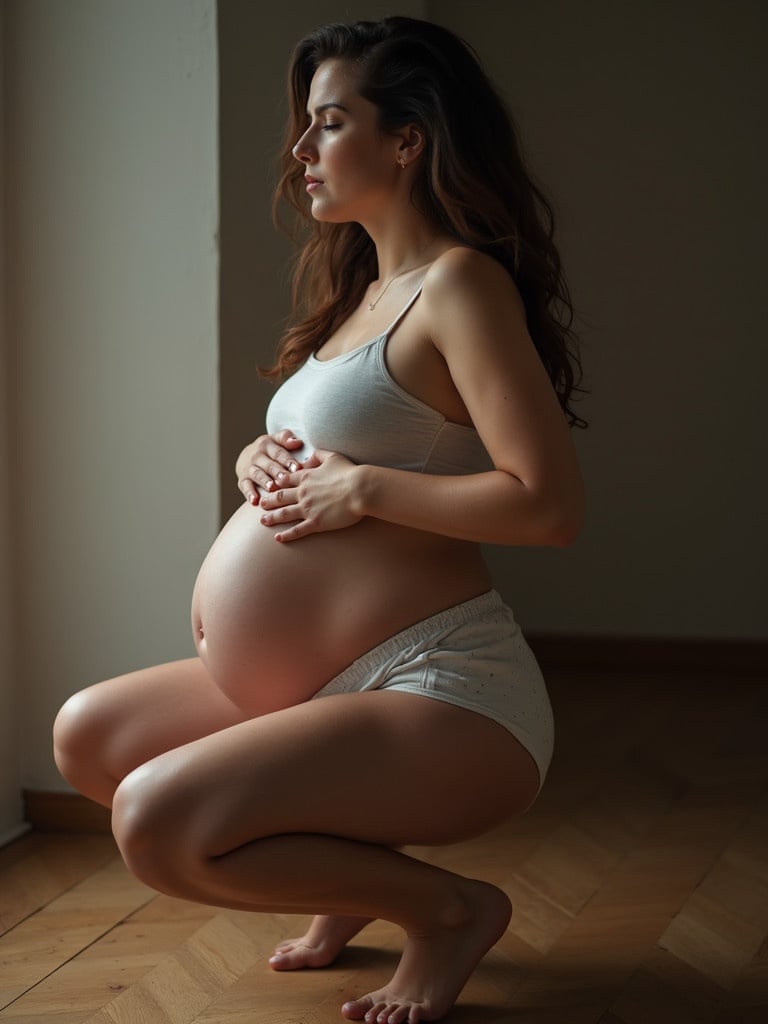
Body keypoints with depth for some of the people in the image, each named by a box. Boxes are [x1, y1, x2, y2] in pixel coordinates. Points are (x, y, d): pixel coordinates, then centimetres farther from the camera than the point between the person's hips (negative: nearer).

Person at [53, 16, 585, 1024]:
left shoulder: (458, 283, -13)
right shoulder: (363, 292, 16)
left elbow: (551, 503, -23)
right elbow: (307, 456, 24)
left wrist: (362, 490, -18)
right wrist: (260, 461, 1)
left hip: (440, 691, -10)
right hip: (323, 680, 10)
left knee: (158, 820, -25)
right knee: (86, 736, 14)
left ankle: (446, 907, -4)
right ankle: (353, 873, 16)